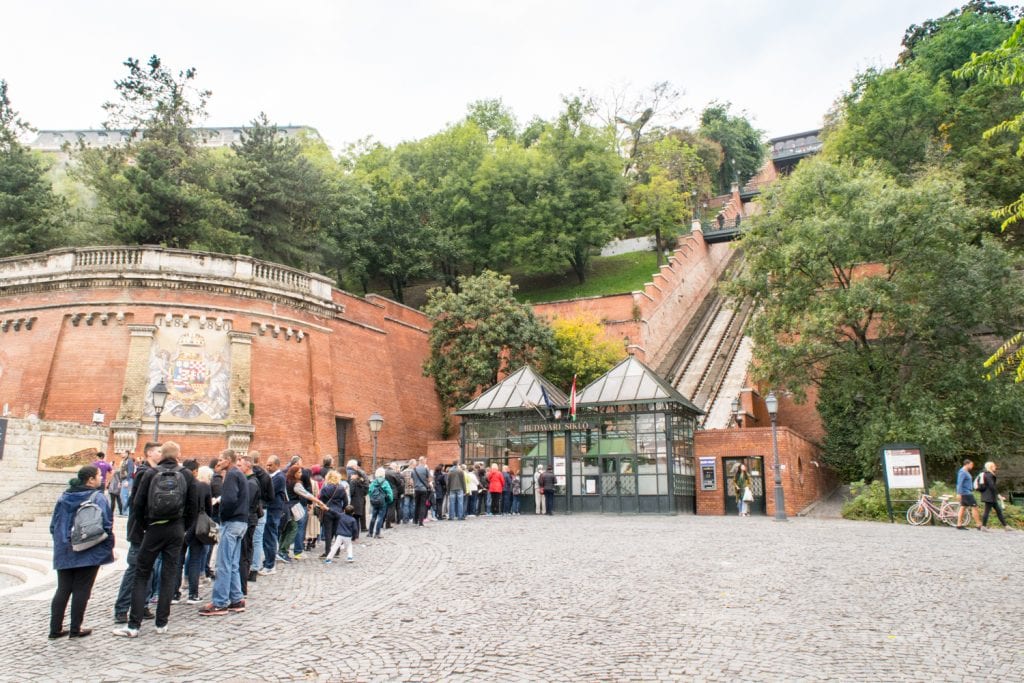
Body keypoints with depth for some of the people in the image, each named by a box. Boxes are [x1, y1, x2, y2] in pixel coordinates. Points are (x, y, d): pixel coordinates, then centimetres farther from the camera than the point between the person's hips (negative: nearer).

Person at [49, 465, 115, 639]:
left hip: (64, 553, 6)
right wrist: (109, 547, -3)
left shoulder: (64, 497, 8)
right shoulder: (97, 498, -11)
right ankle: (75, 629, 7)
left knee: (62, 590, 13)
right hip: (89, 553, -6)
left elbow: (54, 524, 14)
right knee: (81, 590, 2)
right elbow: (106, 525, -14)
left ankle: (55, 629, 15)